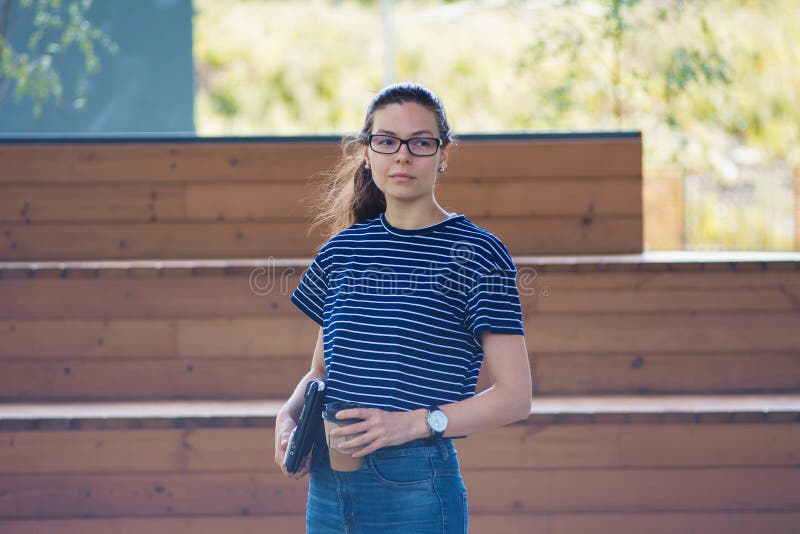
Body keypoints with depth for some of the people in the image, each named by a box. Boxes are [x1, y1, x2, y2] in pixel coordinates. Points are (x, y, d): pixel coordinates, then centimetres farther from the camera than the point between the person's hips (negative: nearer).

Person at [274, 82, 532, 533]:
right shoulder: (342, 249, 11)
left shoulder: (477, 253, -4)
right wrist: (289, 416, 0)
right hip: (327, 488, 5)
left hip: (416, 490, -4)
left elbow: (514, 396, -8)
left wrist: (413, 423, -19)